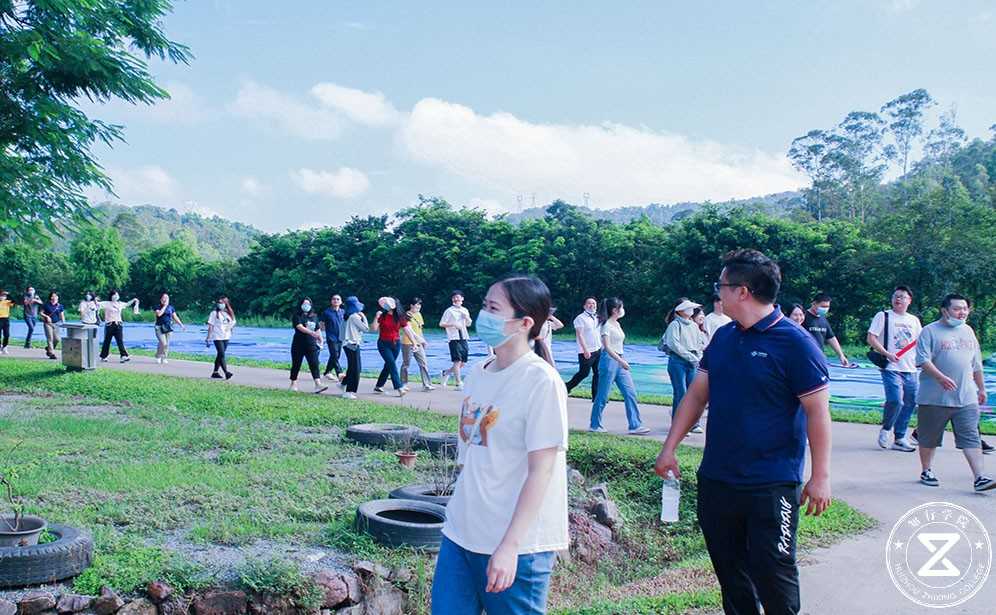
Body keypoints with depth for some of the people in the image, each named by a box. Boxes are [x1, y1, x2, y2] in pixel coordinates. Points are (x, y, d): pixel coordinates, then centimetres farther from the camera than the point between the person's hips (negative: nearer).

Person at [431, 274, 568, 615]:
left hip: (516, 545, -6)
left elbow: (540, 472, -17)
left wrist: (509, 547, -19)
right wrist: (458, 518, 16)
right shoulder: (477, 372, 7)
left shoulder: (540, 381, -14)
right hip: (461, 534, 7)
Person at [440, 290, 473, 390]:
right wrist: (454, 324, -18)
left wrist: (466, 317, 1)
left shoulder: (464, 310, 13)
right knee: (457, 361, -9)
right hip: (454, 339, -6)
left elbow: (469, 324, 22)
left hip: (463, 338, 6)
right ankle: (459, 383, -4)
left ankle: (446, 372, 29)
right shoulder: (449, 311, -4)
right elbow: (441, 324, -8)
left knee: (462, 363, 8)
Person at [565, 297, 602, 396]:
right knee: (584, 373, -4)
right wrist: (585, 350, -22)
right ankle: (567, 388, 14)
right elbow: (579, 335, -15)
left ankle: (596, 395, 10)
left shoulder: (597, 318, 14)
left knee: (597, 373, 5)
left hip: (598, 350, 7)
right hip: (587, 352, -7)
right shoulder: (581, 318, -8)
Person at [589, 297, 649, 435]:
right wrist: (621, 361, -24)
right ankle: (594, 425, 11)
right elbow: (607, 347, -19)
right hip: (609, 360, -9)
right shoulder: (606, 325, -11)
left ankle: (635, 425, 1)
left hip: (619, 361, 9)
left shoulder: (617, 324, 15)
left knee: (630, 392, 1)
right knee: (603, 395, 0)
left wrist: (622, 361, 20)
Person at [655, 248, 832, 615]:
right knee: (729, 570, 15)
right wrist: (670, 447, 11)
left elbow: (818, 411, -12)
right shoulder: (722, 338, 8)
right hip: (716, 478, 7)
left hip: (772, 485, -7)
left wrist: (820, 476, -15)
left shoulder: (794, 343, -12)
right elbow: (697, 394, 14)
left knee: (773, 573, 0)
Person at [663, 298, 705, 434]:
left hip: (692, 363, 6)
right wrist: (691, 356, -14)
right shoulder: (675, 325, -5)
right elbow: (674, 345, -14)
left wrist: (699, 358, 5)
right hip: (678, 361, -6)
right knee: (680, 393, -6)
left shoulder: (694, 325, 17)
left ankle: (693, 424, 16)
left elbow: (700, 344, 22)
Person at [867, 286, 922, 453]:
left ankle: (900, 439, 18)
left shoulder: (914, 320, 16)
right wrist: (887, 354, -16)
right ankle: (885, 429, 6)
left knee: (910, 403, 6)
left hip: (910, 369, 6)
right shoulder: (883, 316, 1)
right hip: (891, 368, -6)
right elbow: (871, 338, -6)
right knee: (895, 400, -20)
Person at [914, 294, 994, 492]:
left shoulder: (968, 331, 16)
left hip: (966, 398, 4)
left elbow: (976, 364, 23)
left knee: (971, 438, -4)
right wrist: (940, 377, -27)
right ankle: (926, 471, 25)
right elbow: (923, 360, -14)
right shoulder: (930, 331, -4)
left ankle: (979, 478, -6)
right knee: (929, 438, 8)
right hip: (934, 399, -4)